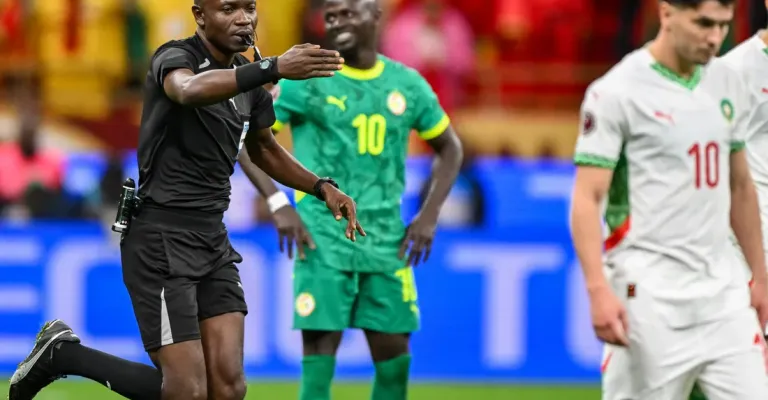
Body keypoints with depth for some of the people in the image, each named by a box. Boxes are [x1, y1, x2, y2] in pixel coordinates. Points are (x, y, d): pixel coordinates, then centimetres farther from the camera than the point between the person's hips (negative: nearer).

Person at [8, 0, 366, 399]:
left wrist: (321, 187, 14)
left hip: (213, 241, 8)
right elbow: (190, 89, -40)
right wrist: (273, 68, -53)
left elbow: (264, 149, 29)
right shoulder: (176, 57, -13)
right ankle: (62, 353, 8)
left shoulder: (247, 77, 10)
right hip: (161, 240, -8)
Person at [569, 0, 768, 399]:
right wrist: (599, 290, -24)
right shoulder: (617, 92, -9)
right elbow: (587, 199, -13)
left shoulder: (728, 84, 10)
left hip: (723, 289, 6)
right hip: (649, 292, -6)